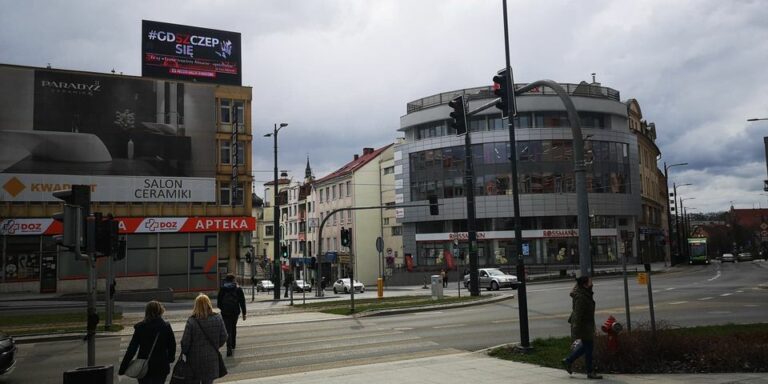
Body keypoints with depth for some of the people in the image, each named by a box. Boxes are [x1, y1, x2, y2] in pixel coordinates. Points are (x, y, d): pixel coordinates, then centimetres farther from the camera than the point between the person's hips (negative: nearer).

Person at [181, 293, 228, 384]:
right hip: (212, 358, 2)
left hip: (195, 360, -2)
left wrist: (184, 352, 8)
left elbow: (185, 342, -12)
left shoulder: (191, 321, -17)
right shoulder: (218, 319, -8)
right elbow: (224, 337, 0)